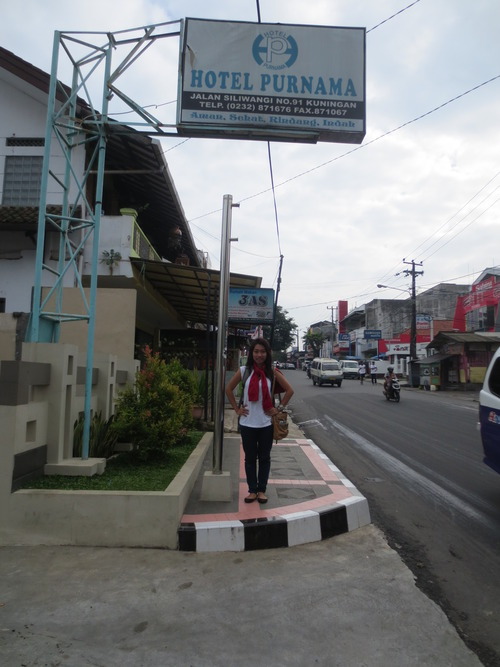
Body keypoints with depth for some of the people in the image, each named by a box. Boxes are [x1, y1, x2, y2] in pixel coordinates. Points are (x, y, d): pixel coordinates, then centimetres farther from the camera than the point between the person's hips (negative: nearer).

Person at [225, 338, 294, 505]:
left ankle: (262, 490, 22)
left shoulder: (272, 372, -2)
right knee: (250, 458, 9)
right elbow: (229, 389, 6)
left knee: (264, 458, 10)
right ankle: (252, 490, 21)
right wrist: (236, 408, 1)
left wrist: (279, 408, -1)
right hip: (247, 423, 0)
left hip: (266, 423, 0)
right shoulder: (244, 371, -2)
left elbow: (289, 390, 3)